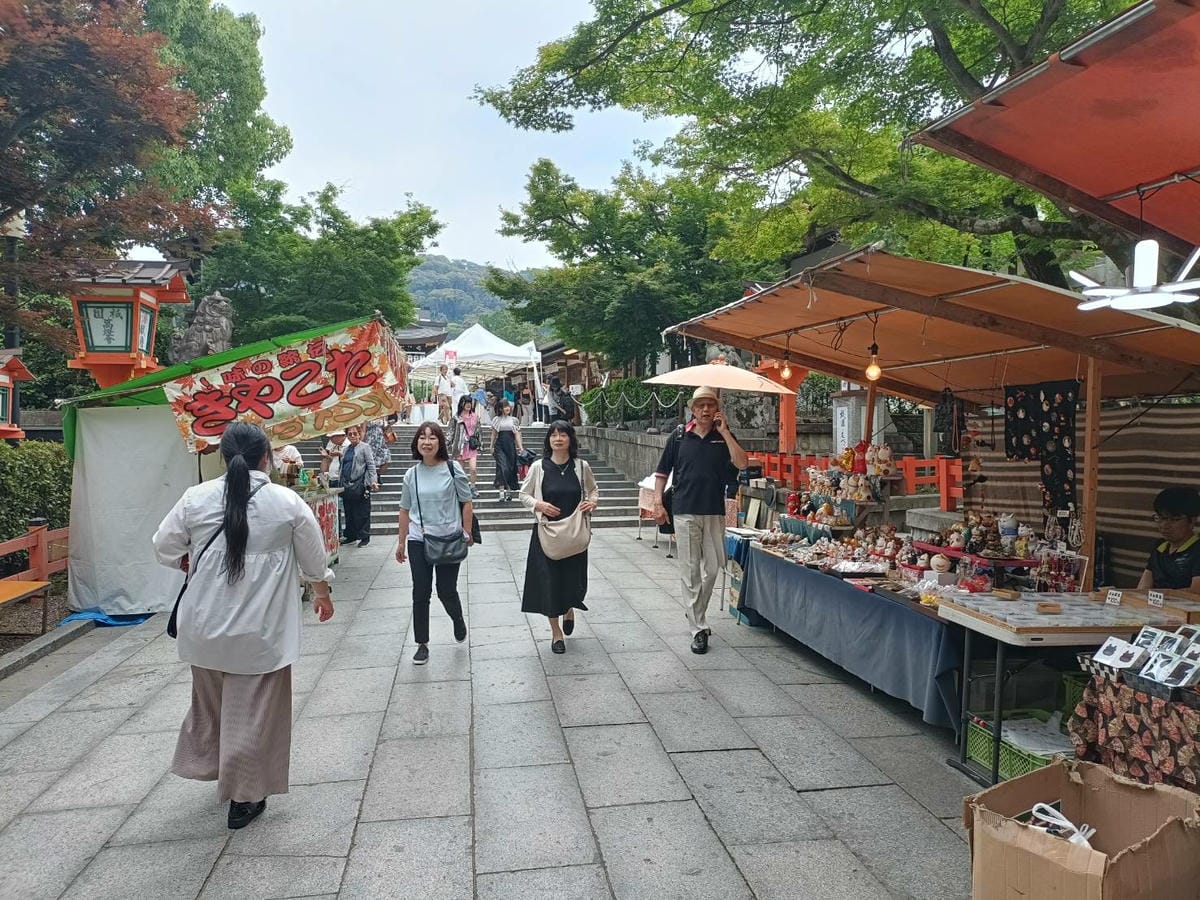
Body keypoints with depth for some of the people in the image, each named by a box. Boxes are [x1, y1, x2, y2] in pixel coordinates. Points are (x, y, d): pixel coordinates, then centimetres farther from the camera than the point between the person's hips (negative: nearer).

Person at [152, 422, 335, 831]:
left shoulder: (196, 498, -5)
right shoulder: (287, 501, -10)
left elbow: (165, 548, 6)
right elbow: (314, 559, 1)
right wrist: (322, 594, 19)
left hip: (205, 626, 3)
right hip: (259, 630, -3)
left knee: (210, 701, 24)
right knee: (253, 712, 9)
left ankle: (211, 765, 44)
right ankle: (244, 797, 20)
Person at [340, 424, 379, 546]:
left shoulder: (365, 448, -1)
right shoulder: (346, 450, 18)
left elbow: (371, 465, -7)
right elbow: (342, 467, 22)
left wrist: (373, 481, -17)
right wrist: (341, 484, 18)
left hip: (360, 485, -6)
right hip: (347, 486, 6)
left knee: (362, 513, -2)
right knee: (349, 512, 10)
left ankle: (365, 536, 5)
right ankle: (350, 535, 20)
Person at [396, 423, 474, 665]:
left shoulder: (452, 469, -6)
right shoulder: (411, 474, 3)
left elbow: (466, 503, -1)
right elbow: (405, 510, 10)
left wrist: (466, 534, -5)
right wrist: (401, 542, 12)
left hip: (449, 540, -2)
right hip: (418, 542, 2)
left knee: (446, 592, 4)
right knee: (420, 594, 4)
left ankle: (458, 620, 38)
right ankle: (422, 644, 17)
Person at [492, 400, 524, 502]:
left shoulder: (514, 420, 9)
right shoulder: (496, 419, 7)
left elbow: (517, 434, 7)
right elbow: (494, 434, 11)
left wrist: (520, 447, 0)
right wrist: (492, 447, 8)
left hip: (511, 445, 2)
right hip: (499, 445, -2)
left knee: (511, 468, 5)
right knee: (502, 467, -14)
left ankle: (509, 490, 20)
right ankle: (502, 491, -18)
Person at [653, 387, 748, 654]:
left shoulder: (724, 436, 5)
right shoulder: (680, 436, 3)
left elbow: (742, 463, -11)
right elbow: (662, 472, 8)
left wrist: (724, 432, -12)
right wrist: (658, 502, 0)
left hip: (715, 512, 2)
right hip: (685, 512, -1)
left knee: (712, 567, 8)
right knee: (690, 570, 0)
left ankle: (696, 612, 30)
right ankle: (698, 628, 7)